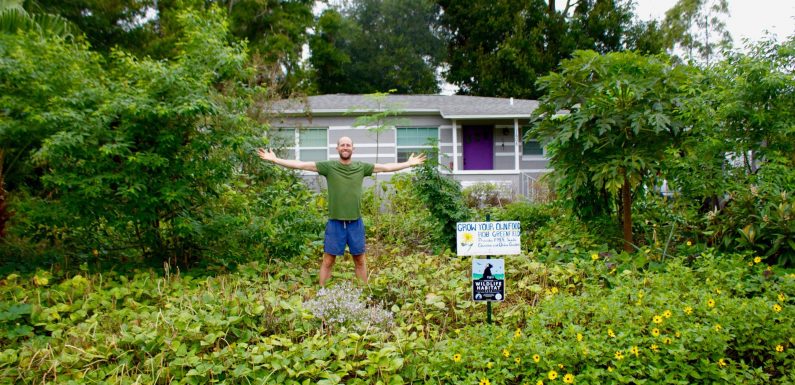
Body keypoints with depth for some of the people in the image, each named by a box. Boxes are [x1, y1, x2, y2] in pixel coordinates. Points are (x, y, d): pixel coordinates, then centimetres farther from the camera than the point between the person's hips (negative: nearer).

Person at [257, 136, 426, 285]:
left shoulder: (362, 167, 3)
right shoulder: (329, 166, -3)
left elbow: (387, 167, 9)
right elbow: (301, 165, -6)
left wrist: (409, 163, 10)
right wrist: (275, 160, -11)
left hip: (355, 222, 2)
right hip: (335, 222, -2)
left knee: (360, 260, 13)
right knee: (328, 261, 5)